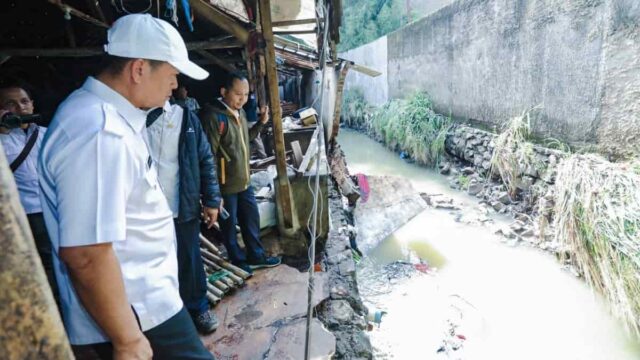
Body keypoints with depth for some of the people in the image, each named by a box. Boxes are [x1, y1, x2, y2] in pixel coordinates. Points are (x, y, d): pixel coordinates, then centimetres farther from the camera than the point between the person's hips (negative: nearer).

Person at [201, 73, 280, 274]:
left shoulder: (240, 112, 6)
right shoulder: (214, 117, -20)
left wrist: (261, 123, 7)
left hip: (244, 181, 8)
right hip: (226, 185, -8)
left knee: (252, 219, 19)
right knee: (229, 224, 11)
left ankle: (256, 256, 36)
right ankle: (238, 261, 30)